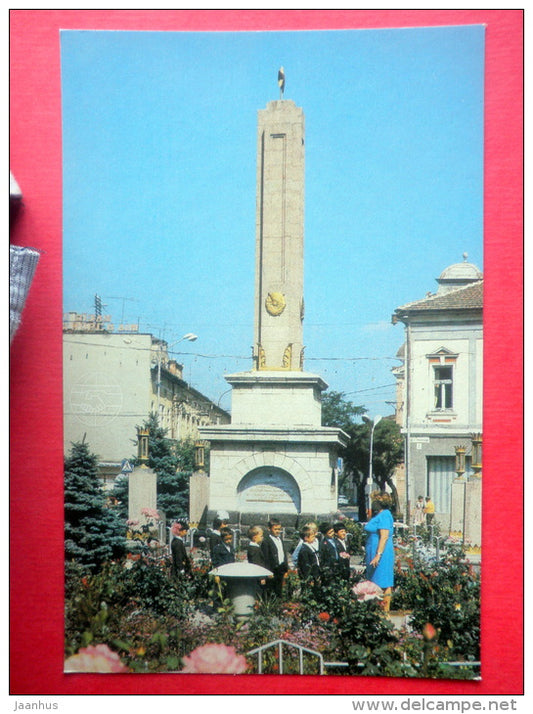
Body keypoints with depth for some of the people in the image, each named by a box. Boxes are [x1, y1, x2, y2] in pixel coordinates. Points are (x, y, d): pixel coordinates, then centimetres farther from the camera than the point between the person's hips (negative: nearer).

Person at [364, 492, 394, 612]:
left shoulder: (384, 515, -14)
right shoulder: (378, 515, 16)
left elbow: (384, 537, -22)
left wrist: (378, 555, -26)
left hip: (382, 553, -10)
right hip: (374, 552, 10)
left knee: (384, 584, -6)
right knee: (376, 583, 10)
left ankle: (385, 610, -4)